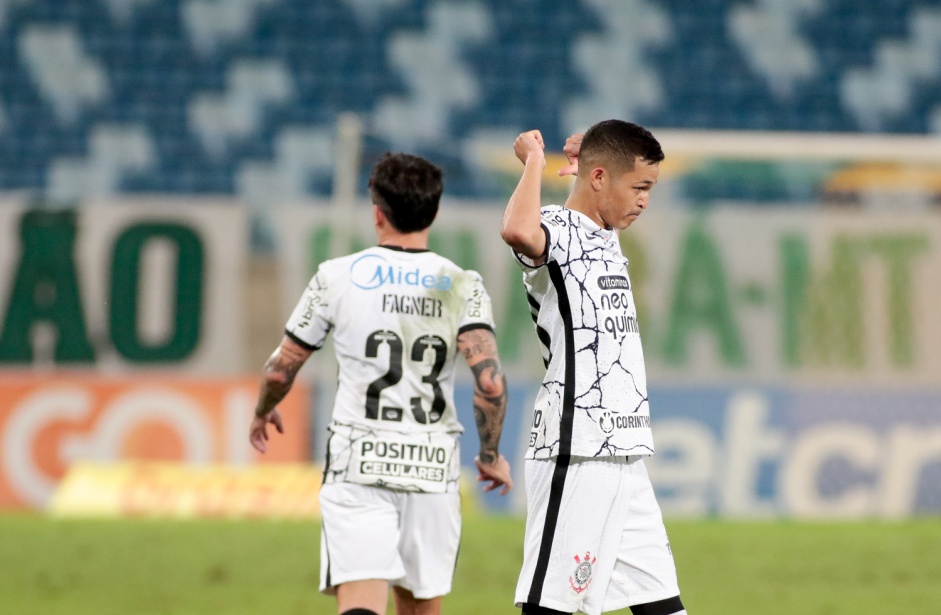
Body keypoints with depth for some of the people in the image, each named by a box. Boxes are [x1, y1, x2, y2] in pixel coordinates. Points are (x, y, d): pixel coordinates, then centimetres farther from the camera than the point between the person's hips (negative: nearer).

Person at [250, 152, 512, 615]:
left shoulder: (338, 277, -2)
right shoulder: (462, 287, 0)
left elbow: (280, 369, 6)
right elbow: (490, 382, -13)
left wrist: (262, 412, 28)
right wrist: (490, 454, 4)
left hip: (358, 468, -2)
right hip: (433, 471, 2)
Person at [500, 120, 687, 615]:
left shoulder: (606, 236, 18)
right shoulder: (555, 232, -11)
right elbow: (517, 230, -35)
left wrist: (582, 159, 20)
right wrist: (535, 160, -19)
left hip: (625, 457, 9)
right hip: (575, 451, -9)